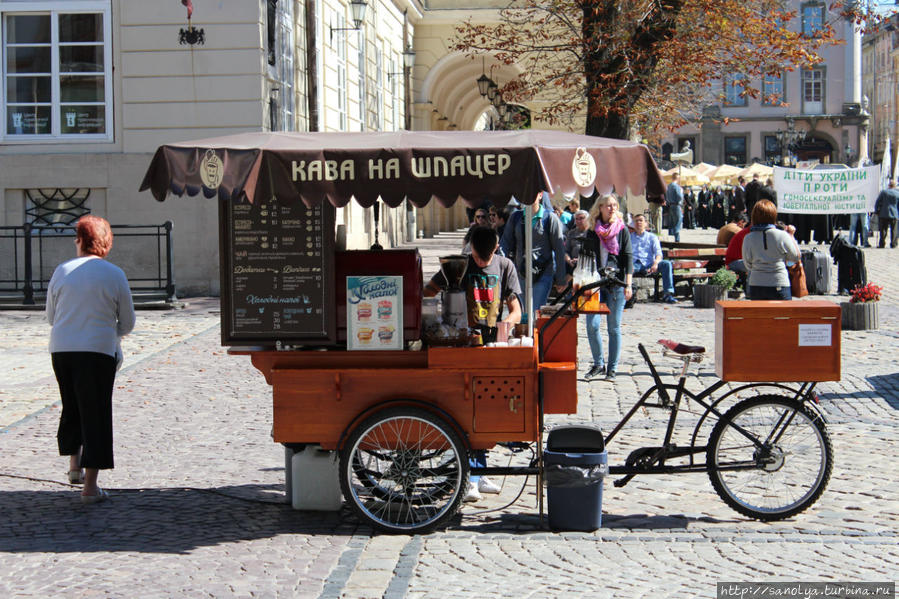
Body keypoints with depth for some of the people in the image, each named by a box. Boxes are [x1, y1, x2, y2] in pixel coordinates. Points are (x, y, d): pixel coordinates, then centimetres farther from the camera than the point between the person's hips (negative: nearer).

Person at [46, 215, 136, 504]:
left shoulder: (62, 271, 2)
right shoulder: (115, 275, -3)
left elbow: (50, 316, 11)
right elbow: (127, 323, 3)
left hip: (61, 349, 3)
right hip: (98, 350, -3)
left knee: (71, 407, 24)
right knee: (95, 414, 3)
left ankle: (74, 463, 25)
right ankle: (89, 486, 2)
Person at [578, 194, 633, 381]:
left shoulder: (622, 230, 4)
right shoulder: (592, 232, 9)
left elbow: (628, 258, 1)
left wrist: (628, 284, -7)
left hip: (616, 283, -2)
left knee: (614, 327, 1)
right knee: (592, 325, -6)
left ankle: (612, 368, 9)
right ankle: (598, 364, 11)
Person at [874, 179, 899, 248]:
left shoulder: (883, 192, 0)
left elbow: (877, 203, 1)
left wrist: (876, 211, 10)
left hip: (884, 214, 0)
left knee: (883, 230, 4)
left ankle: (882, 243, 2)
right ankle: (893, 244, 5)